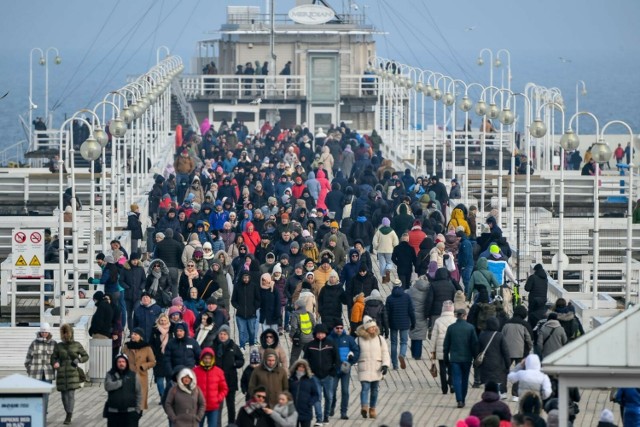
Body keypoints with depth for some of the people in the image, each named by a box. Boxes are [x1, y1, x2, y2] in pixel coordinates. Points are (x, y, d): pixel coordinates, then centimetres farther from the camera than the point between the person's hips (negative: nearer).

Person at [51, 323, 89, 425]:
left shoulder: (77, 345, 3)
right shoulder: (58, 346, 6)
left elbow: (86, 356, 11)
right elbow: (53, 357, 11)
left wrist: (79, 360, -9)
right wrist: (55, 363, -12)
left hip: (72, 374, -2)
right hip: (61, 374, 2)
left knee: (71, 394, -10)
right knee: (64, 396, 7)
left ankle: (69, 417, -9)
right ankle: (68, 413, 24)